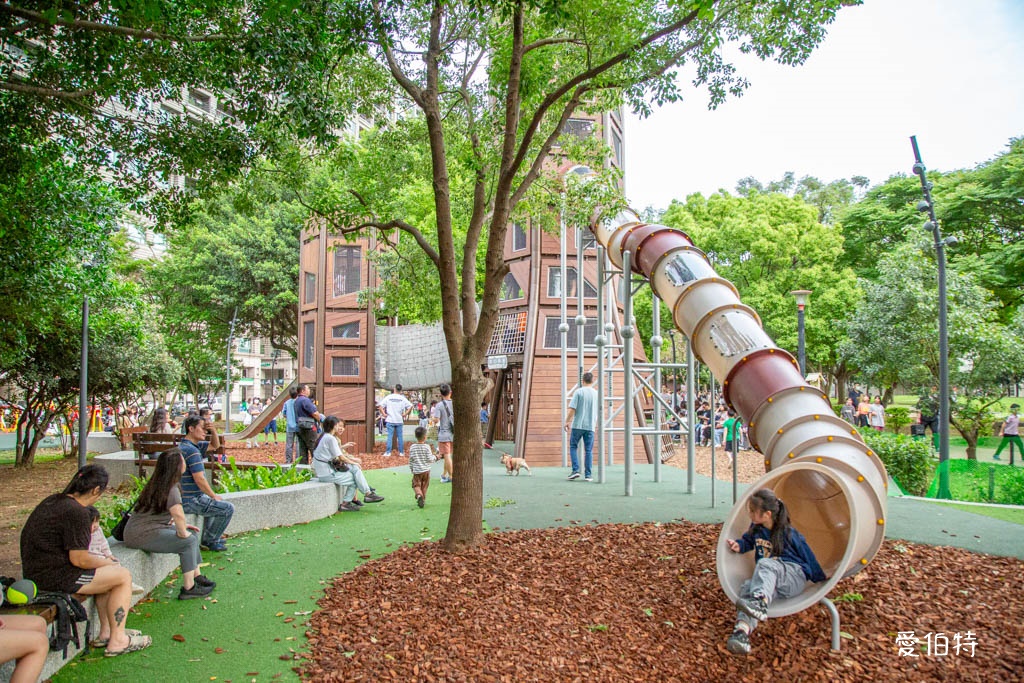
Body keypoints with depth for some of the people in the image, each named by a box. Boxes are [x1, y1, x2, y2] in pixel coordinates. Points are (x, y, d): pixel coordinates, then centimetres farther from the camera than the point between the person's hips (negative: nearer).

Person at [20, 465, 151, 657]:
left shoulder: (52, 501, 10)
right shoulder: (77, 513, -21)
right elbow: (80, 560, -19)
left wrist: (103, 561, 18)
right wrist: (108, 562, -1)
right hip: (55, 578, -10)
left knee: (106, 571, 23)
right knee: (124, 576, -1)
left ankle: (106, 631, 24)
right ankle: (117, 640, 3)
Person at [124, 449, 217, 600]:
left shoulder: (157, 484, 10)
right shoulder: (170, 489, -21)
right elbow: (178, 514, -36)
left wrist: (182, 526, 13)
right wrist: (182, 532, -19)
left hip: (149, 529, 10)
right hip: (141, 535, -10)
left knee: (192, 533, 10)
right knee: (188, 541, -13)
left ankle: (197, 577, 16)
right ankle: (188, 588, -8)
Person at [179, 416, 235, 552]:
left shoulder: (183, 446, 12)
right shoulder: (192, 450, -21)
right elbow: (199, 480, -25)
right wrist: (214, 496, -12)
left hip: (185, 498, 11)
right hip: (191, 501, -11)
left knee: (219, 503, 30)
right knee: (228, 508, -6)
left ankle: (209, 536, 32)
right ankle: (209, 540, 7)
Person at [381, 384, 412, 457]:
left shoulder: (388, 397, -2)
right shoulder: (402, 398, -1)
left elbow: (381, 406, -6)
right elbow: (410, 406, -5)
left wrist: (384, 414, 0)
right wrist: (405, 414, 1)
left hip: (390, 420, -1)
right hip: (399, 421, 1)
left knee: (390, 436, 2)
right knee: (400, 436, 8)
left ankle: (388, 452, 1)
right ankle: (401, 452, 14)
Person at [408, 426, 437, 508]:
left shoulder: (412, 447, -3)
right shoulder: (426, 447, -11)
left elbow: (411, 459, 2)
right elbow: (430, 459, -12)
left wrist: (411, 469, 16)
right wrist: (435, 457, 9)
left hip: (416, 470, 1)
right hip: (425, 470, -1)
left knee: (416, 484, 5)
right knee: (424, 486, 13)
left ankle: (419, 495, -21)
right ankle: (423, 499, 18)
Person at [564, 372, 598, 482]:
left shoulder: (578, 392, -5)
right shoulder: (596, 394, 6)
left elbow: (572, 409, -10)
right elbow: (599, 412, 13)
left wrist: (567, 422, 1)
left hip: (577, 425, -3)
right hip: (590, 426, 3)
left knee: (573, 447, 10)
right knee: (589, 450, 6)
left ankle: (575, 470, -1)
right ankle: (587, 475, 5)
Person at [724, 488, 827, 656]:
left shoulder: (788, 533, -5)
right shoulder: (756, 529, 11)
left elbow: (807, 556, 4)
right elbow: (748, 541, 31)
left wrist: (821, 581, 13)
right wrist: (739, 545, 7)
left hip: (794, 577, -5)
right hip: (769, 581, 5)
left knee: (765, 564, -36)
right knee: (747, 588, -29)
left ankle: (759, 602, -65)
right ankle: (742, 631, -54)